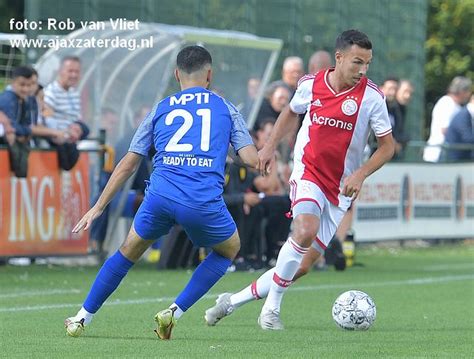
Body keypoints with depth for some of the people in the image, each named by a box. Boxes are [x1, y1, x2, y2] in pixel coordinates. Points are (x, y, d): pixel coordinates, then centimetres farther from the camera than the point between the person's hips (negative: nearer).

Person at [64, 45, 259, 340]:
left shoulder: (160, 109, 20)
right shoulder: (226, 108, 16)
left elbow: (129, 164, 20)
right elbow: (252, 159, 6)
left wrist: (99, 207, 25)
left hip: (160, 196, 2)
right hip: (204, 202, -2)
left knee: (129, 252, 26)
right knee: (229, 249, 27)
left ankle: (82, 318, 28)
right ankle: (174, 313, 15)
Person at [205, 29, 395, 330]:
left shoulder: (372, 97, -10)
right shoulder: (310, 85, -4)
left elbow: (388, 146, -3)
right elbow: (291, 112, 20)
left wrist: (360, 175, -17)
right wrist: (270, 146, 12)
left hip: (340, 189, 1)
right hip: (308, 173, -1)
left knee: (303, 266, -1)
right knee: (306, 231, -32)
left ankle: (233, 301, 18)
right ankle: (272, 309, -17)